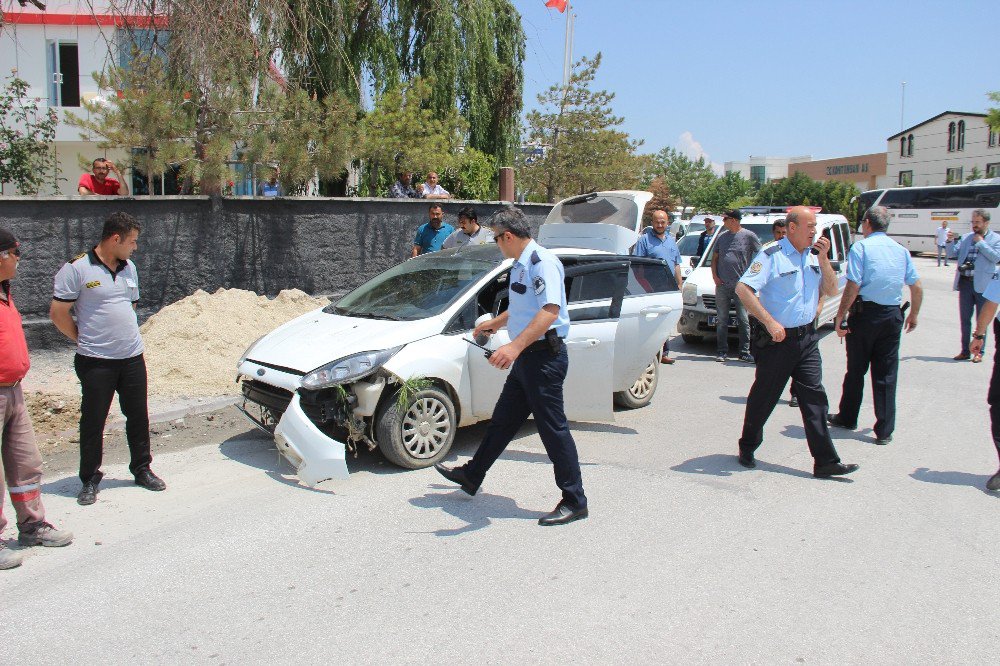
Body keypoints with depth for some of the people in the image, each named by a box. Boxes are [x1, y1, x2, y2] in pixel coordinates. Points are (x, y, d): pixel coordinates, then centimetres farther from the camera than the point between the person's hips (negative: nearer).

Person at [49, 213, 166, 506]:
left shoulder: (129, 268, 10)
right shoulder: (76, 269, -10)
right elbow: (58, 313, -8)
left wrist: (127, 336, 14)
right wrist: (85, 340, -1)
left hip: (132, 357, 5)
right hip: (96, 362, -5)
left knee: (138, 416, 12)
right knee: (93, 421, 4)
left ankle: (142, 469, 26)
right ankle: (89, 480, 17)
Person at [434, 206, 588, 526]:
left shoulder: (542, 262, -17)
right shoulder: (521, 265, 15)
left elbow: (550, 311, -29)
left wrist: (514, 347, -38)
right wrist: (494, 323, 45)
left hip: (544, 357, -10)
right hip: (527, 357, 10)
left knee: (553, 428, -4)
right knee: (502, 420, 20)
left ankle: (575, 502, 7)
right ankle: (472, 476, 35)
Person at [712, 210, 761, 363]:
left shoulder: (749, 236, -2)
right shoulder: (722, 236, 11)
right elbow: (715, 257, 17)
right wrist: (714, 275, 3)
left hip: (741, 285, -4)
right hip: (722, 285, 4)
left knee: (743, 321, -1)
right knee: (721, 321, 6)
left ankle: (744, 352, 4)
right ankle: (722, 351, 12)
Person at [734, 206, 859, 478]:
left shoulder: (812, 258, 11)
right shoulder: (772, 256, -11)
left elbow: (831, 290, 11)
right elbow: (743, 289, -19)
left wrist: (823, 260, -3)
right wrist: (770, 322, -23)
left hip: (807, 338, 6)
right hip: (777, 340, -6)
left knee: (814, 397, 1)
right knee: (763, 397, 7)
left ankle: (825, 461, 3)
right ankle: (747, 449, 26)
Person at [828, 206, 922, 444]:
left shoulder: (861, 247, -7)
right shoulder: (901, 250, 8)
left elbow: (853, 286, -16)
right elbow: (917, 287, 10)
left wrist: (840, 316, -11)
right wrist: (913, 315, 23)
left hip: (865, 313, -4)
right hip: (893, 316, 4)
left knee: (856, 370, 10)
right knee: (886, 375, 6)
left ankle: (847, 418, 25)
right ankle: (884, 431, 7)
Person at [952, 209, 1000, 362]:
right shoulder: (966, 237, 10)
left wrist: (981, 242, -11)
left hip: (982, 285, -4)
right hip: (965, 283, 4)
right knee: (964, 320, 10)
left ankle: (979, 352, 13)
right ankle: (965, 351, 19)